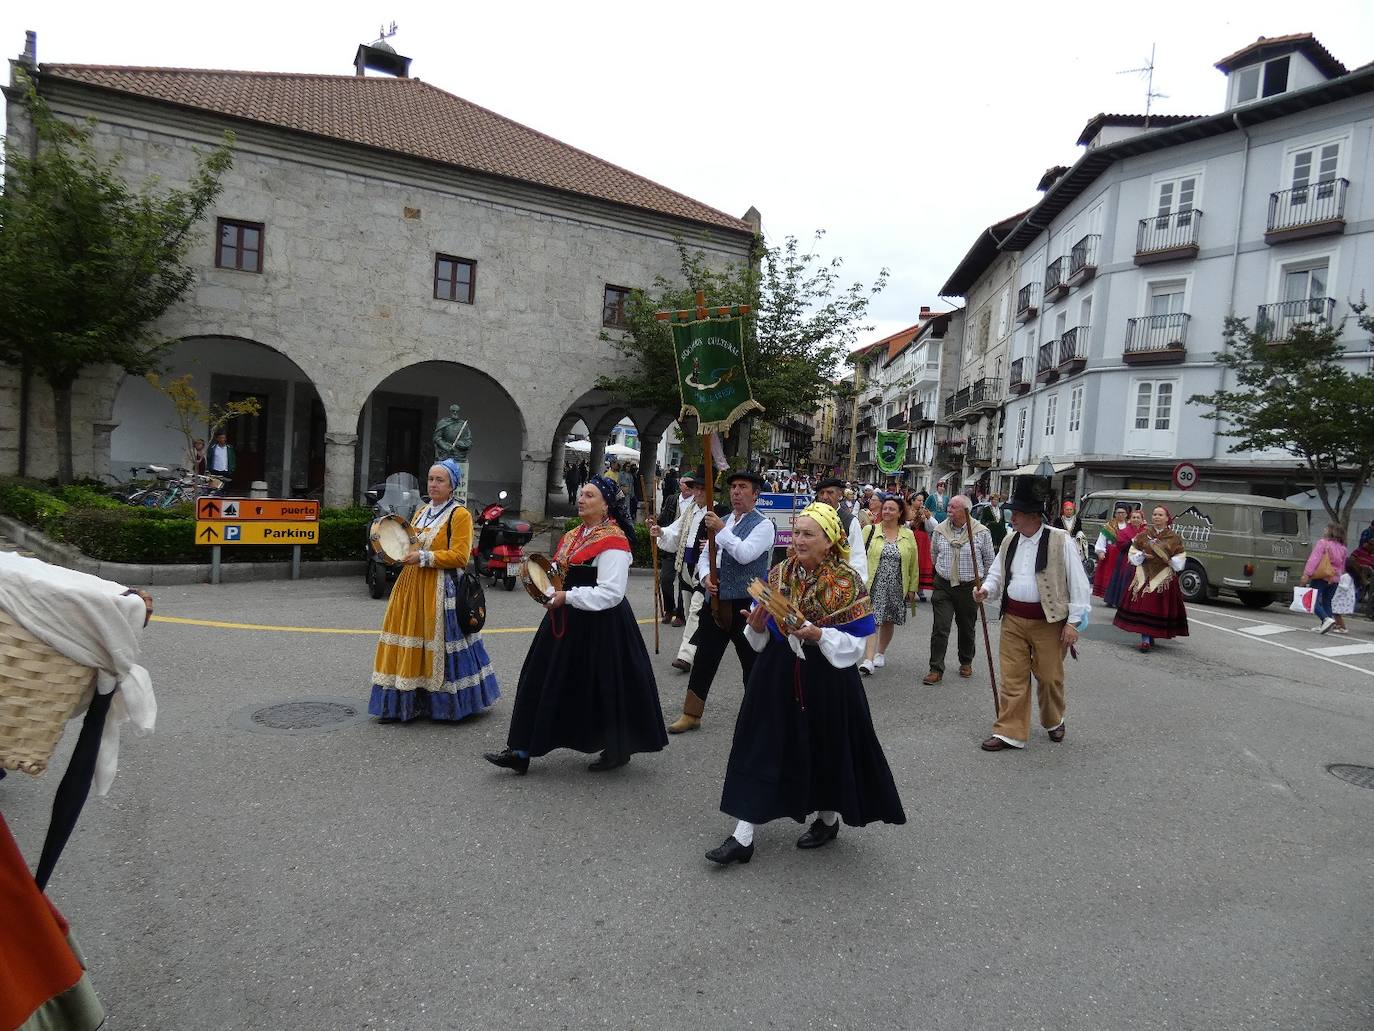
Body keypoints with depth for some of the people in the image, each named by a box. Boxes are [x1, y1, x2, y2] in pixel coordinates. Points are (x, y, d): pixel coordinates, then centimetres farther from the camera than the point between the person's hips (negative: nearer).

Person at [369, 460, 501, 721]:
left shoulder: (460, 514, -6)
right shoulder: (421, 512, 17)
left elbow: (459, 556, -14)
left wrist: (424, 557, -18)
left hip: (441, 589, -7)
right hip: (411, 585, 7)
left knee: (437, 645, -3)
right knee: (408, 641, 5)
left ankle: (445, 705, 11)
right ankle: (402, 705, 13)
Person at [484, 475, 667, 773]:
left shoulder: (613, 542, -16)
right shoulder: (574, 536, 11)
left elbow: (610, 593, -22)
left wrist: (567, 597, -22)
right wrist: (549, 589, -1)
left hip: (600, 625, -9)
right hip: (568, 620, 9)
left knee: (604, 688, 4)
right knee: (543, 682, 8)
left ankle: (618, 750, 27)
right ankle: (522, 751, 15)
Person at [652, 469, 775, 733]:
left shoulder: (763, 525, -6)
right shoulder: (720, 522, 14)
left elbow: (745, 554, -21)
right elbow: (705, 556, 14)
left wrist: (722, 531, -21)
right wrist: (705, 577, -6)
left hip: (746, 604, -6)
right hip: (716, 601, 6)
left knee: (752, 662, 5)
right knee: (704, 658, 10)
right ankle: (691, 714, 21)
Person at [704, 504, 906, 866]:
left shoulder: (846, 583, -10)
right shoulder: (778, 575, 3)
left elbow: (856, 644, -11)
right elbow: (763, 637, 11)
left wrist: (820, 635, -25)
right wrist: (756, 626, -11)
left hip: (827, 678, -3)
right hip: (778, 675, 4)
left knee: (826, 749, 11)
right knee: (762, 750, 2)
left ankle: (828, 819, 37)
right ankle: (743, 836, 7)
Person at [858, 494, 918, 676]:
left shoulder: (908, 535, 6)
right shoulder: (870, 531, 0)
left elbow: (913, 564, 9)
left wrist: (912, 588, 8)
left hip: (896, 588, 3)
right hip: (874, 586, -3)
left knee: (889, 622, 12)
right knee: (872, 621, -11)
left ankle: (880, 653, 31)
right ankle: (868, 660, -14)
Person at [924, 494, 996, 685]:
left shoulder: (981, 532, -6)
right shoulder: (940, 530, 0)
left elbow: (990, 559, 7)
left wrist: (979, 577, 12)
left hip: (969, 587, -1)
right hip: (943, 585, 1)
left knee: (967, 628, 13)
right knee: (939, 628, -5)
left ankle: (966, 663, 34)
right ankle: (936, 670, -1)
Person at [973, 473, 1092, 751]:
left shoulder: (1061, 541, -10)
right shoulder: (1010, 541, 7)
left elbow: (1078, 584, -9)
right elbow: (997, 573, 16)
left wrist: (1073, 622, -11)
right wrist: (986, 589, -6)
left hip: (1049, 622, -4)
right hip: (1013, 619, 5)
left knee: (1049, 677, 9)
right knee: (1012, 677, 5)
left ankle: (1053, 722, 36)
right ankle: (1010, 732, 12)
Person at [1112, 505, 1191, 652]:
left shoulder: (1173, 538, 3)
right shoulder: (1144, 534, 8)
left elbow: (1180, 558, 4)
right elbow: (1132, 552, 10)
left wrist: (1169, 560, -14)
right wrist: (1142, 555, -9)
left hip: (1165, 578, -1)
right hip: (1144, 575, 1)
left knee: (1159, 606, -1)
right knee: (1143, 606, -4)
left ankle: (1151, 635, 11)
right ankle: (1145, 639, 0)